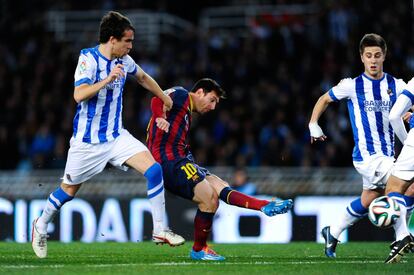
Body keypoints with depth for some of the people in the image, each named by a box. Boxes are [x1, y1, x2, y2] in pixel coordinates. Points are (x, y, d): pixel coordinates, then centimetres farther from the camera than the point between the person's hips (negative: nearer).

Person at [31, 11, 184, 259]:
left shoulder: (124, 61, 3)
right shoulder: (88, 58, -16)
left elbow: (143, 77, 25)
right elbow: (79, 95, -28)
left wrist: (165, 99, 30)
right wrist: (108, 80, -36)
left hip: (116, 136, 5)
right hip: (87, 140, -5)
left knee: (154, 169, -14)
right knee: (69, 190, 8)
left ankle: (160, 230, -7)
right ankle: (41, 226, 35)